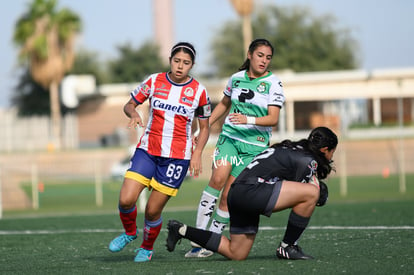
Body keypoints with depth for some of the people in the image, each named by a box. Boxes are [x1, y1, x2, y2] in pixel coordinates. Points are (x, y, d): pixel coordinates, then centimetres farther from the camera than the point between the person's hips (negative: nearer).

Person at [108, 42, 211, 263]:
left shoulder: (199, 91, -2)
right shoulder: (154, 81, 0)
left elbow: (204, 127, 8)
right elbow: (129, 105, 9)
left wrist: (197, 153, -6)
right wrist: (134, 114, -14)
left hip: (177, 157, -2)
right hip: (147, 151, 2)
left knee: (153, 210, -3)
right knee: (126, 200, -14)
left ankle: (147, 248, 26)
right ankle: (130, 232, 18)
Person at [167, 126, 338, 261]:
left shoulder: (293, 150, 22)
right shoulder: (308, 160, -5)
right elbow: (305, 191, -5)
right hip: (250, 191, -10)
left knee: (236, 254, 18)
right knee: (311, 192, -16)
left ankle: (182, 230, 17)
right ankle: (287, 247, -6)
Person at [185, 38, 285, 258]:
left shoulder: (273, 83, -3)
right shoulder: (236, 78, 8)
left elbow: (273, 118, -12)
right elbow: (224, 104, 25)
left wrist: (248, 120, -27)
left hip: (255, 145, -2)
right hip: (229, 137, 2)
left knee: (228, 196, -5)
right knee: (217, 179, -22)